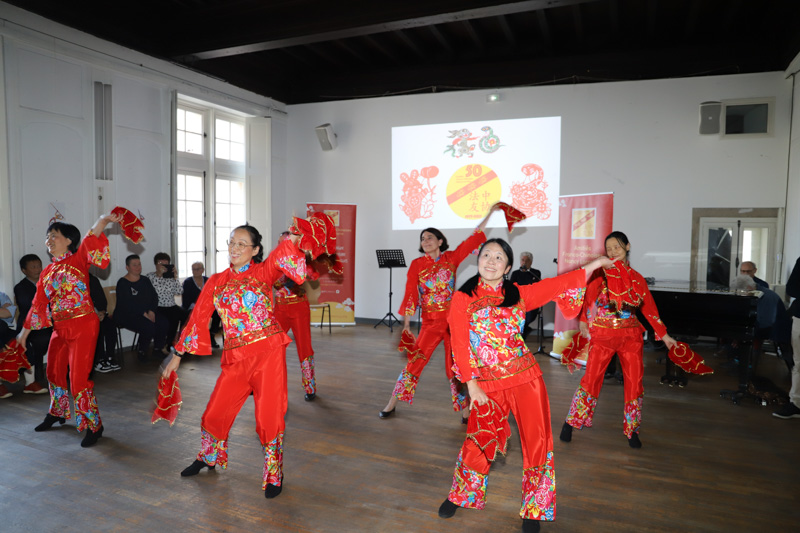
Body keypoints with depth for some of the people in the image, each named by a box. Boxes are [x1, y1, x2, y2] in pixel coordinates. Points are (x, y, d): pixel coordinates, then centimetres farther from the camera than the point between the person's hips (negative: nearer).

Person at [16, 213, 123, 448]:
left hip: (83, 325, -7)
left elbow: (92, 237, -23)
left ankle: (94, 425, 6)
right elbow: (38, 303, 19)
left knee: (79, 378, -8)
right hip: (60, 328, 7)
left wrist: (104, 220, -41)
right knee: (54, 371, 22)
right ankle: (57, 413, 46)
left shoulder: (78, 259, -5)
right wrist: (25, 331, 24)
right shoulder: (48, 272, 12)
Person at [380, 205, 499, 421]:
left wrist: (490, 212, 2)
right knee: (414, 362, 2)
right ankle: (392, 404, 16)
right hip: (430, 323, 0)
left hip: (453, 320, 0)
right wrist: (406, 324, -8)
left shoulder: (452, 258, 1)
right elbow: (410, 295, -4)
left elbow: (474, 238, 3)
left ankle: (465, 411, 16)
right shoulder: (417, 264, -1)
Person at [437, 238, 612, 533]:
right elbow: (460, 345, -7)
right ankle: (459, 496, 36)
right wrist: (471, 384, -10)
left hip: (526, 377, 3)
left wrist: (593, 265, 14)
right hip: (487, 383, -2)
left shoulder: (518, 294, 5)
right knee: (479, 441, 8)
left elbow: (556, 285, 13)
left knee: (537, 441, 4)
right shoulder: (463, 298, -4)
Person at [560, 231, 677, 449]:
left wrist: (664, 335, 10)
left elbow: (650, 309, 10)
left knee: (634, 382, 5)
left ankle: (632, 430, 23)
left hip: (630, 336, 3)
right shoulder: (601, 272, -2)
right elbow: (588, 296, -9)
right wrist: (583, 322, -18)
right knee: (591, 379, -1)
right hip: (602, 334, -2)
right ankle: (570, 423, 14)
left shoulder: (637, 278, 6)